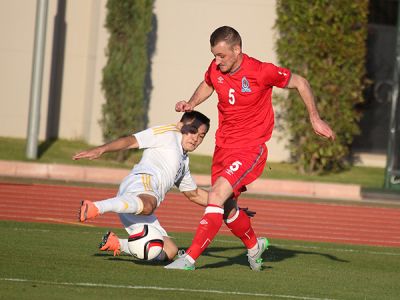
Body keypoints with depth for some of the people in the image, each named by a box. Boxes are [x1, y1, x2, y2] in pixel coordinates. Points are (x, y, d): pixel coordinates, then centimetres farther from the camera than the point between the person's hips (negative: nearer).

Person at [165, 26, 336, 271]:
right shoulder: (216, 69, -3)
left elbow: (300, 83, -2)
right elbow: (207, 85, 23)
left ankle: (190, 259, -24)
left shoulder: (261, 72, -18)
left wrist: (315, 119, 1)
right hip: (223, 146, 7)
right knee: (227, 209, 15)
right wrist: (191, 104, 3)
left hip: (250, 149, -7)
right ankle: (255, 246, 44)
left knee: (217, 195, -24)